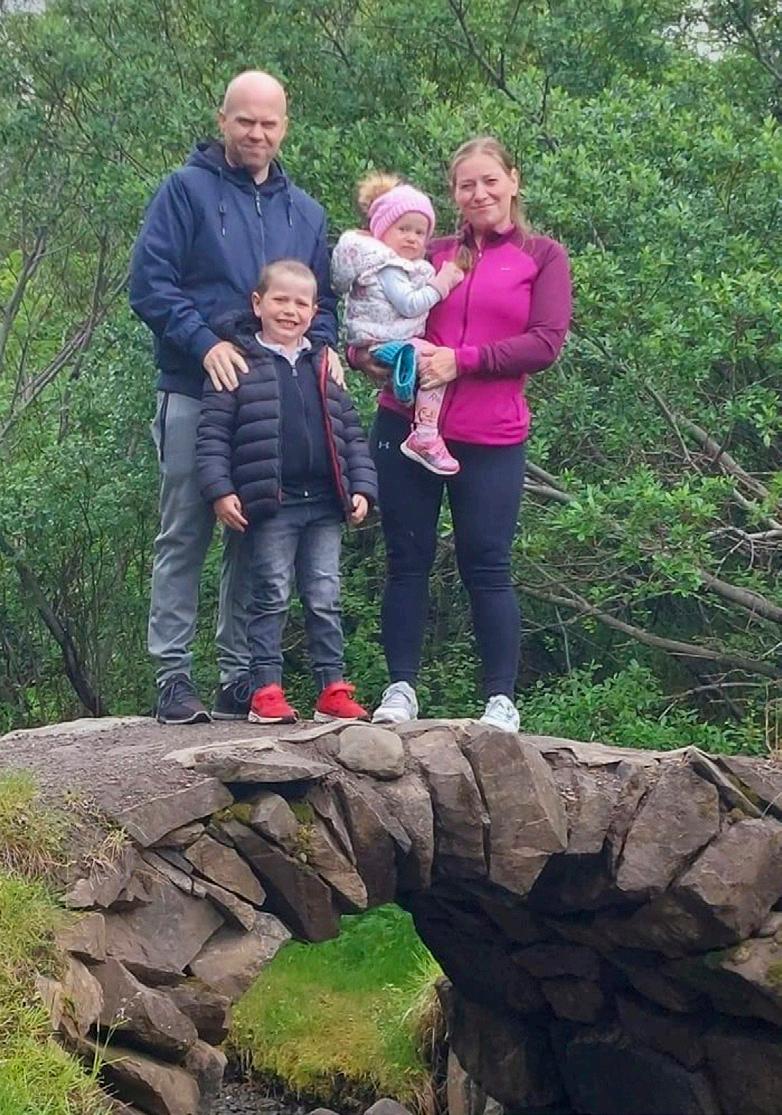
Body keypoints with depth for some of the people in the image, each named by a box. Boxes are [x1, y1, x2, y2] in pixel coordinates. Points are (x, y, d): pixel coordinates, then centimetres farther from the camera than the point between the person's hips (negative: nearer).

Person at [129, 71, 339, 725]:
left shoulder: (305, 211, 17)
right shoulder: (186, 191, 1)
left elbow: (321, 298, 20)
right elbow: (150, 282, -7)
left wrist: (323, 346, -1)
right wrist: (205, 344, -19)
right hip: (195, 394, -4)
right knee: (184, 537, -2)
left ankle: (241, 676, 11)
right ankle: (173, 677, 1)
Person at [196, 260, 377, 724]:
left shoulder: (323, 367, 14)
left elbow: (352, 431, 15)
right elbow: (213, 433, -4)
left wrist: (362, 487, 6)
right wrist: (220, 490, -13)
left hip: (325, 503, 4)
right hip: (271, 505, -4)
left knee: (325, 599, 6)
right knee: (272, 598, 0)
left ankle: (333, 689, 11)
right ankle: (267, 690, 5)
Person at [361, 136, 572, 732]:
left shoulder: (543, 257, 6)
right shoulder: (434, 253, 13)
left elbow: (546, 344, -5)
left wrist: (461, 360, -13)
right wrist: (370, 352, -6)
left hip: (491, 436, -3)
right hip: (407, 423, 3)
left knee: (486, 566, -2)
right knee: (407, 560, 5)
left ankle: (502, 700, 5)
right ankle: (402, 688, 12)